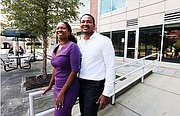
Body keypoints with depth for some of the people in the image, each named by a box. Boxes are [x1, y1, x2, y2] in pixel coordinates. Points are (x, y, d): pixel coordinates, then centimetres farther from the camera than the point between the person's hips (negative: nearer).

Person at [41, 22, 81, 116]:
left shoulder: (72, 46, -16)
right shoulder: (56, 47, 6)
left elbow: (74, 71, -19)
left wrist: (62, 92, -16)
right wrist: (50, 86, 19)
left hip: (69, 89, -7)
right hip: (57, 87, 7)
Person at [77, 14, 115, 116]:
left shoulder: (104, 40, -12)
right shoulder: (79, 43, 7)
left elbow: (110, 67, -15)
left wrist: (106, 93, -17)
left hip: (94, 85, -6)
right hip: (81, 84, 7)